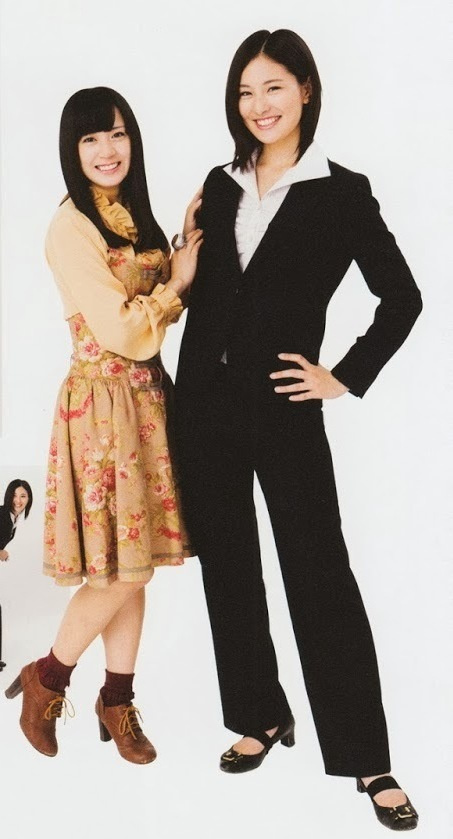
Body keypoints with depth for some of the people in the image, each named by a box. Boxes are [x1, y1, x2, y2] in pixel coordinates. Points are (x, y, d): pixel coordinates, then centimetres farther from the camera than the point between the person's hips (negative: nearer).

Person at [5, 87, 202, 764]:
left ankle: (118, 701, 27)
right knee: (120, 570, -1)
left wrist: (191, 244, -1)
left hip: (147, 398, 7)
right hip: (104, 403, -7)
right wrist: (177, 281, -6)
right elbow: (122, 333, -18)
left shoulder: (134, 216, 12)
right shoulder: (72, 227, -14)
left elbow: (162, 304, 10)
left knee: (134, 566, 12)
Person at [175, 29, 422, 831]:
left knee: (320, 575, -2)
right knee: (227, 566, 11)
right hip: (205, 402, 5)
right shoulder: (221, 185, 10)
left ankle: (368, 762, 8)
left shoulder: (341, 192, -3)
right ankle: (260, 716, 29)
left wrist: (344, 378, -4)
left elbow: (402, 297, -1)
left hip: (282, 409, -5)